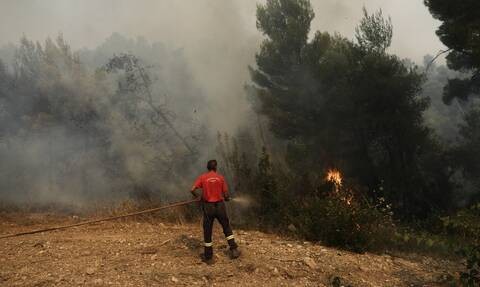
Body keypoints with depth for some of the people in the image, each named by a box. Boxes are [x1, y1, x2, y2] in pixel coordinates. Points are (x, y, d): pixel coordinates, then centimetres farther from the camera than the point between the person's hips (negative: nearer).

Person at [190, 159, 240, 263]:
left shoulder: (202, 177, -2)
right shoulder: (220, 177, -1)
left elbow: (192, 190, -12)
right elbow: (226, 195, -2)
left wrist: (197, 196, 8)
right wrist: (226, 198, 21)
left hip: (208, 206, 0)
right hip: (220, 205, 1)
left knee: (207, 231, 9)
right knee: (227, 228, 18)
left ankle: (208, 257, 15)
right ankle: (234, 250, 15)